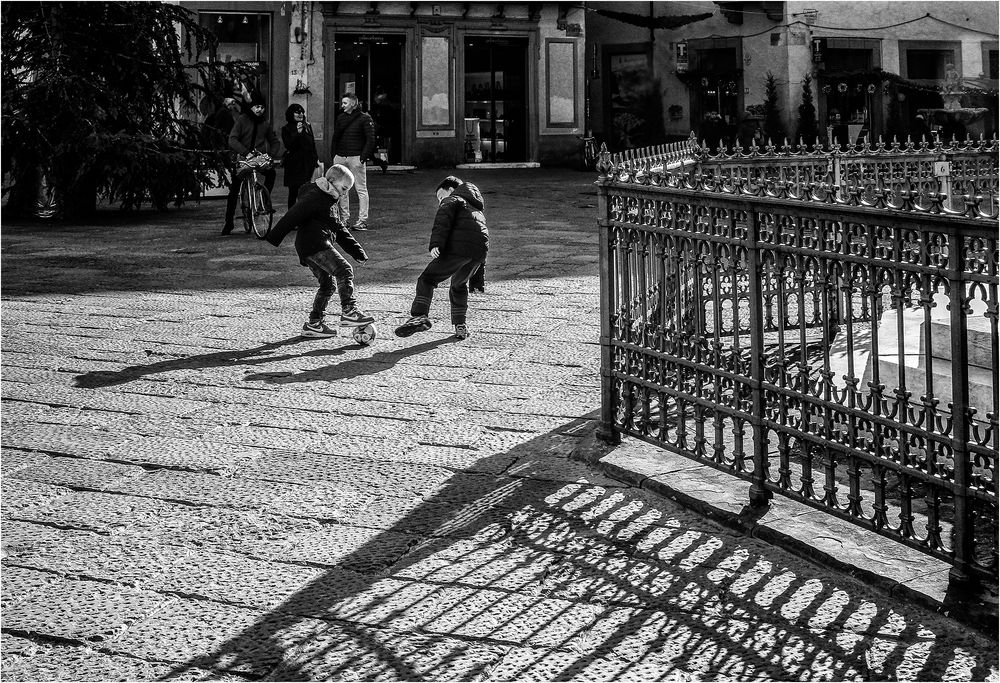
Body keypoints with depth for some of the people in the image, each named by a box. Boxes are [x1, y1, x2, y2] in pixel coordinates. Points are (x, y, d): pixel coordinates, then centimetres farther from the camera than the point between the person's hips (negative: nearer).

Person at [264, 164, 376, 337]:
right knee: (344, 271, -16)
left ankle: (314, 323, 17)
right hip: (315, 244, -11)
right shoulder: (314, 197, -8)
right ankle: (349, 312, -21)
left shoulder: (328, 199, 26)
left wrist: (357, 251, 29)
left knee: (328, 284, 13)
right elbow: (292, 217, -17)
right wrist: (274, 238, -23)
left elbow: (339, 229, 32)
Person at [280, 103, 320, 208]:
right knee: (293, 192, -1)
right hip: (294, 165, -4)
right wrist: (297, 133, -21)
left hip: (307, 163, 4)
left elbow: (312, 144, 20)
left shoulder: (307, 126, 13)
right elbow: (288, 145, -13)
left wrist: (316, 158, 18)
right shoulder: (286, 129, -1)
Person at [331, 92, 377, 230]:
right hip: (340, 157, 6)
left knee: (361, 189, -4)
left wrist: (364, 156, -13)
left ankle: (362, 221, -5)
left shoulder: (364, 118, -2)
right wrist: (333, 155, 10)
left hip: (356, 157, -6)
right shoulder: (340, 118, 16)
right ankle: (344, 218, 12)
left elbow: (371, 139, -6)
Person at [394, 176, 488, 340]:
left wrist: (436, 244, -22)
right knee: (459, 284, 28)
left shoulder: (451, 200, 13)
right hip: (480, 250, 7)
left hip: (458, 246, -7)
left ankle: (419, 316, -21)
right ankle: (460, 325, 26)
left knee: (427, 279, -4)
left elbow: (443, 221, -8)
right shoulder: (476, 207, 37)